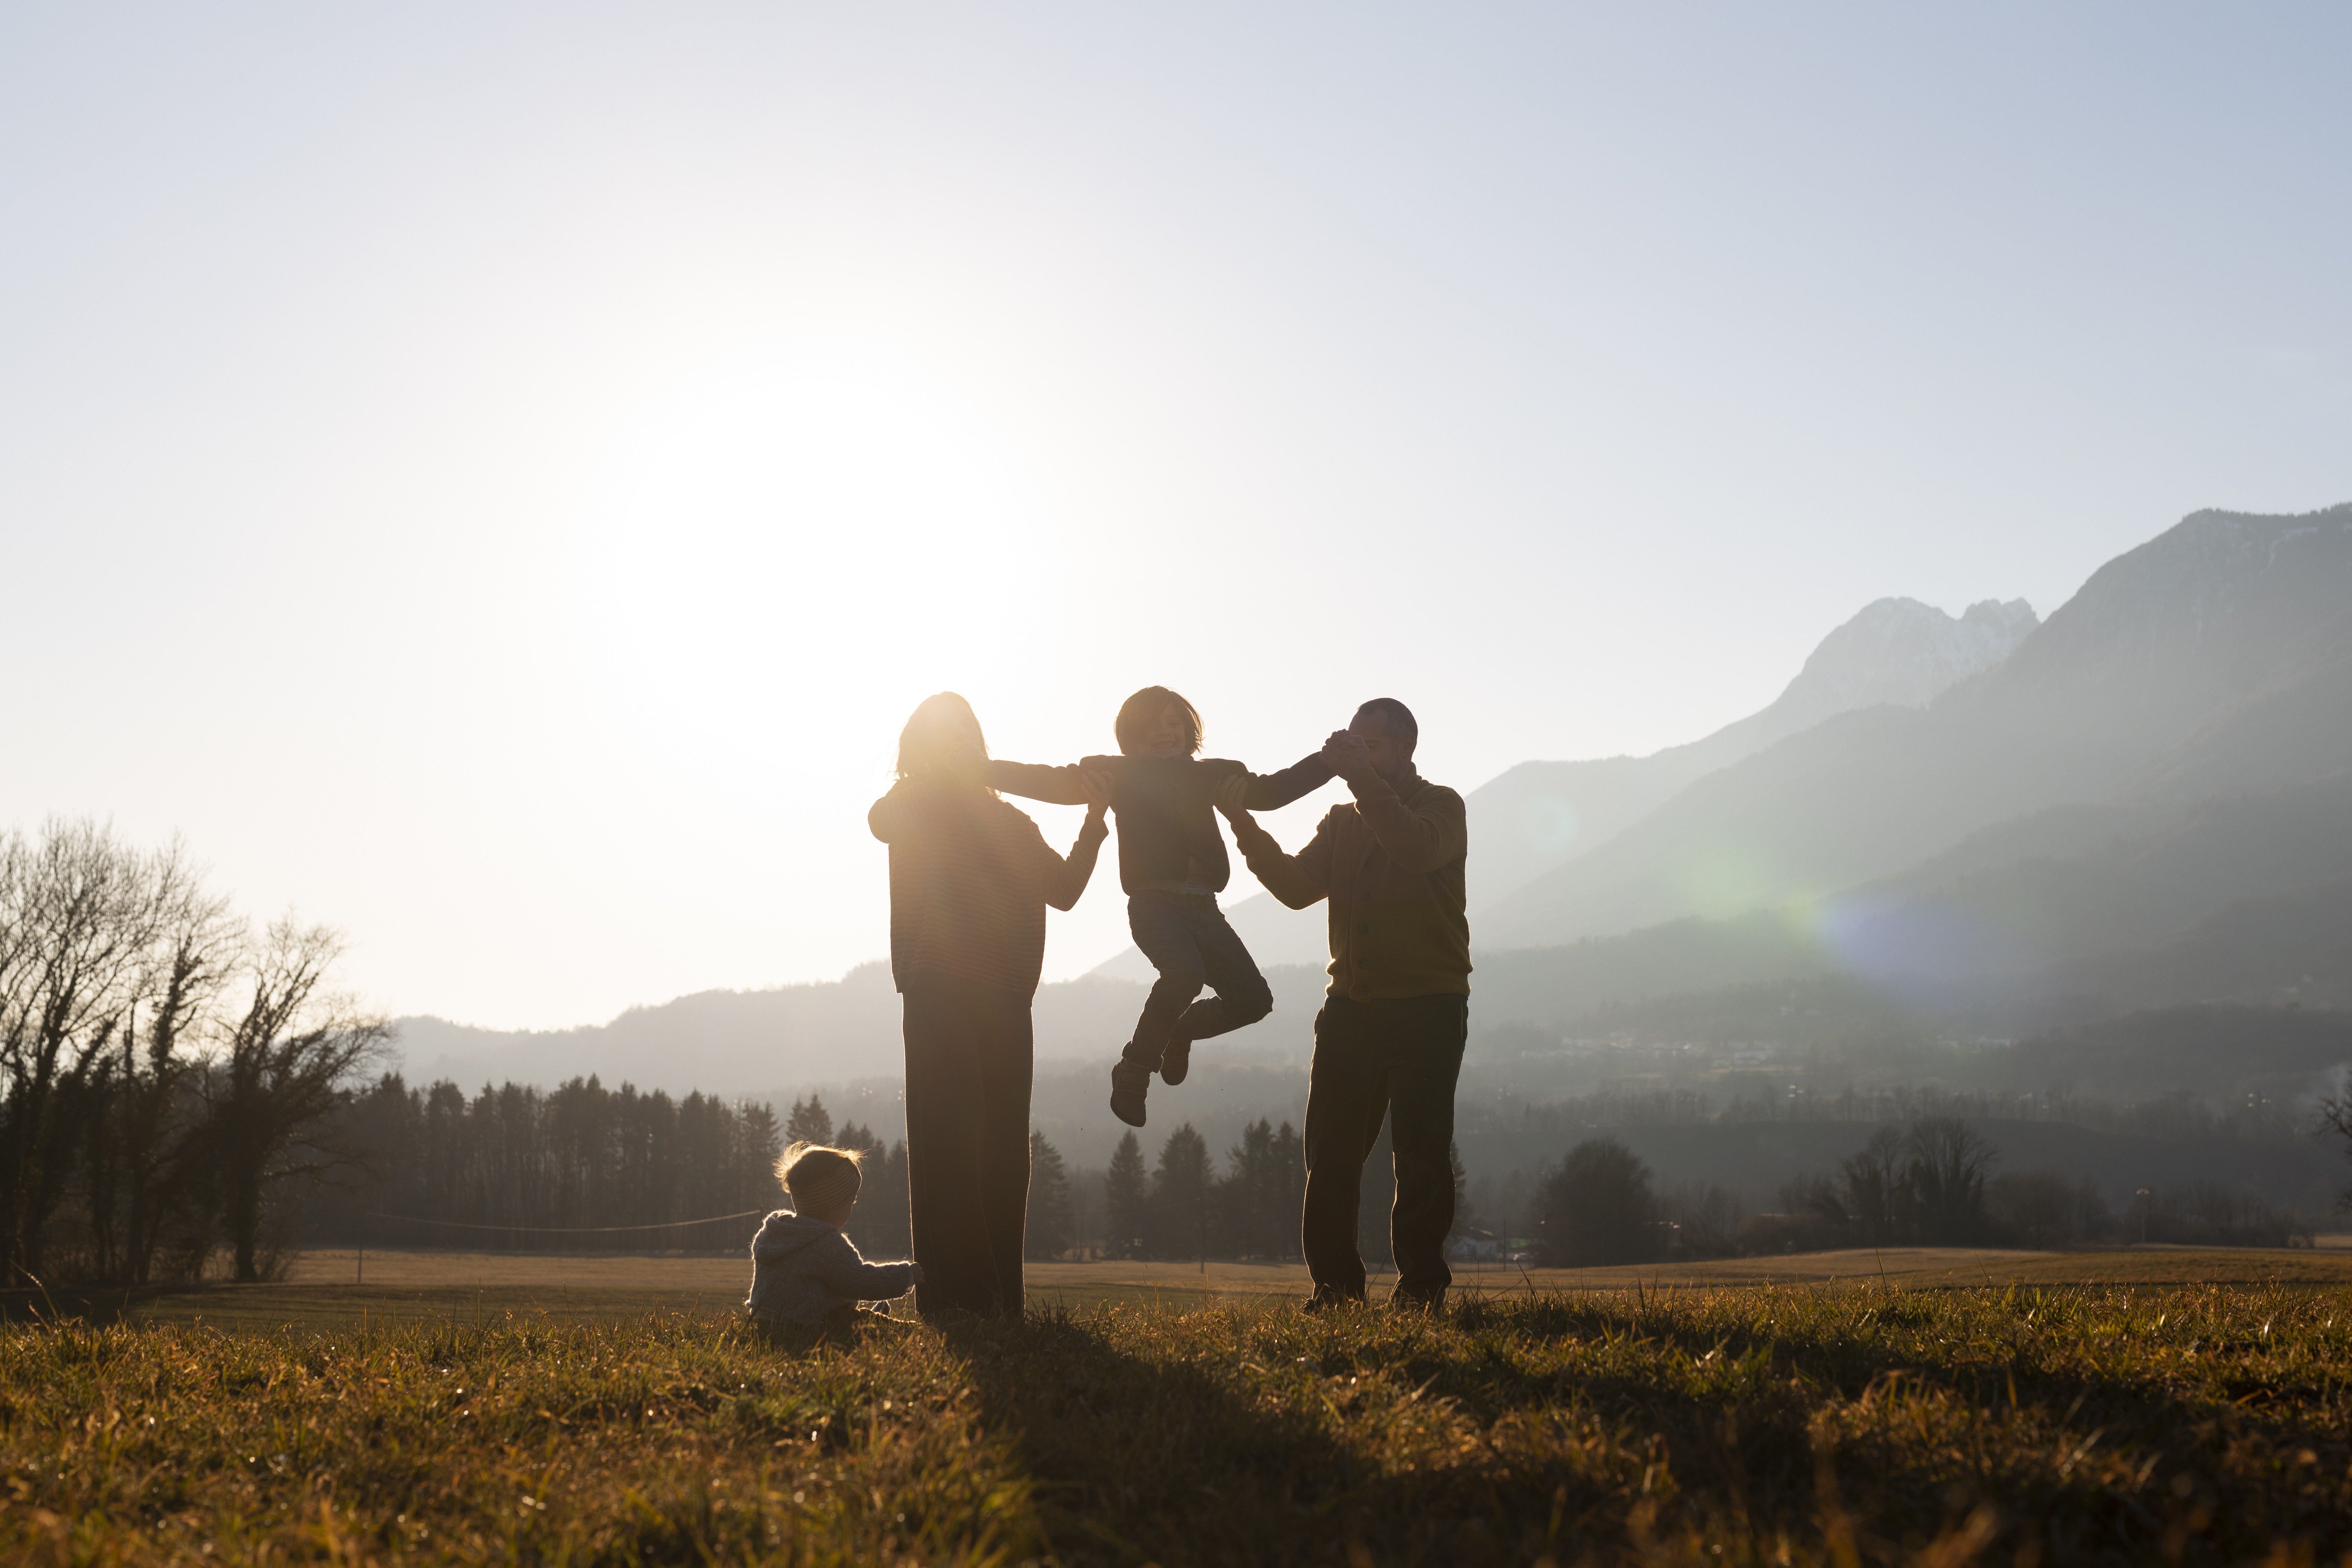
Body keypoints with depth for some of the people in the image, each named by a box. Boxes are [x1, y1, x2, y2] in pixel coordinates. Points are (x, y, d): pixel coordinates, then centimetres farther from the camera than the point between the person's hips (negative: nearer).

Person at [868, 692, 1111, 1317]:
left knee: (1001, 1149, 3)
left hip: (1003, 1003, 5)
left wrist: (1094, 820, 2)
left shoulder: (1010, 820, 21)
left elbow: (1064, 889, 16)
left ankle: (1002, 1298, 6)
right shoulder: (914, 812, 7)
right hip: (941, 999, -5)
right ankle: (951, 1296, -10)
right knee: (947, 1144, -9)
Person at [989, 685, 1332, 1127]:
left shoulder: (1210, 775, 17)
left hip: (1203, 907, 5)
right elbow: (1048, 782, 3)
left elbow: (1272, 791, 20)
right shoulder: (1119, 774, 7)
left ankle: (1176, 1032, 27)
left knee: (1252, 998, -3)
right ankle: (1136, 1069, -13)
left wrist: (1334, 758, 14)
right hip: (1154, 903, -5)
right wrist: (979, 770, -7)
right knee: (1185, 971, -34)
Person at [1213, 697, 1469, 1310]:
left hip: (1426, 1010, -4)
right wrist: (1245, 825, -8)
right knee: (1331, 1153, -1)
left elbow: (1418, 850, -20)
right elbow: (1298, 886, 3)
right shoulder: (1342, 822, 18)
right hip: (1351, 1007, 4)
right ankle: (1335, 1286, 5)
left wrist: (1362, 777, -21)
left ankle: (1422, 1285, 0)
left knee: (1422, 1155, -6)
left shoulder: (1440, 806, 4)